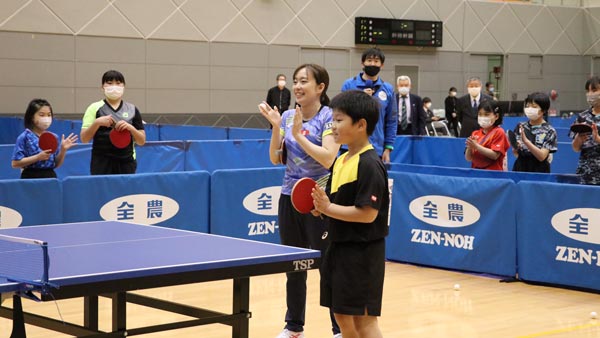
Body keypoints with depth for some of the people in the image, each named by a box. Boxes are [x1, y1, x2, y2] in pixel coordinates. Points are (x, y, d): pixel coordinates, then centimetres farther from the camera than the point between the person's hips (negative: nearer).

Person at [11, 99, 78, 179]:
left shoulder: (53, 137, 7)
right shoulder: (24, 137, -5)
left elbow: (56, 164, 13)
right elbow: (15, 163, -11)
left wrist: (63, 150, -5)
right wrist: (38, 157, -18)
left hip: (50, 176, 4)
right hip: (31, 177, -4)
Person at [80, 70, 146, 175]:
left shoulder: (132, 109, 10)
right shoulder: (95, 108, 5)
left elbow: (142, 141, 9)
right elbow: (84, 139, -1)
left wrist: (130, 127, -9)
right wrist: (97, 122, -15)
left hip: (126, 162, 2)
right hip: (102, 162, -2)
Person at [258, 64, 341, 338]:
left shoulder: (329, 117, -10)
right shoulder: (288, 116, 7)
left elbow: (328, 158, -20)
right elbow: (276, 159, 7)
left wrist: (298, 135, -21)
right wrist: (276, 127, -6)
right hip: (289, 197, 6)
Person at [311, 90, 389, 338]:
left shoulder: (369, 165, -18)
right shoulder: (341, 161, 10)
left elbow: (368, 214, -24)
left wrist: (328, 208, -21)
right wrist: (320, 207, 1)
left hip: (361, 252, -9)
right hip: (339, 247, 9)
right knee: (342, 316, 16)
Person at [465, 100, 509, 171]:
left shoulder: (498, 132, -3)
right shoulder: (475, 134, 12)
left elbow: (494, 155, -14)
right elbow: (468, 158, 10)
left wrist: (476, 146, -18)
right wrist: (470, 147, -11)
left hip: (493, 172, -5)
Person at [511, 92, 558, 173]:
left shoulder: (549, 131, -7)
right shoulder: (520, 127, 3)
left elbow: (542, 156, -15)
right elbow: (516, 154, 5)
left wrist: (525, 141, -25)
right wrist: (515, 147, -17)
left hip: (539, 171, -3)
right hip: (520, 169, 3)